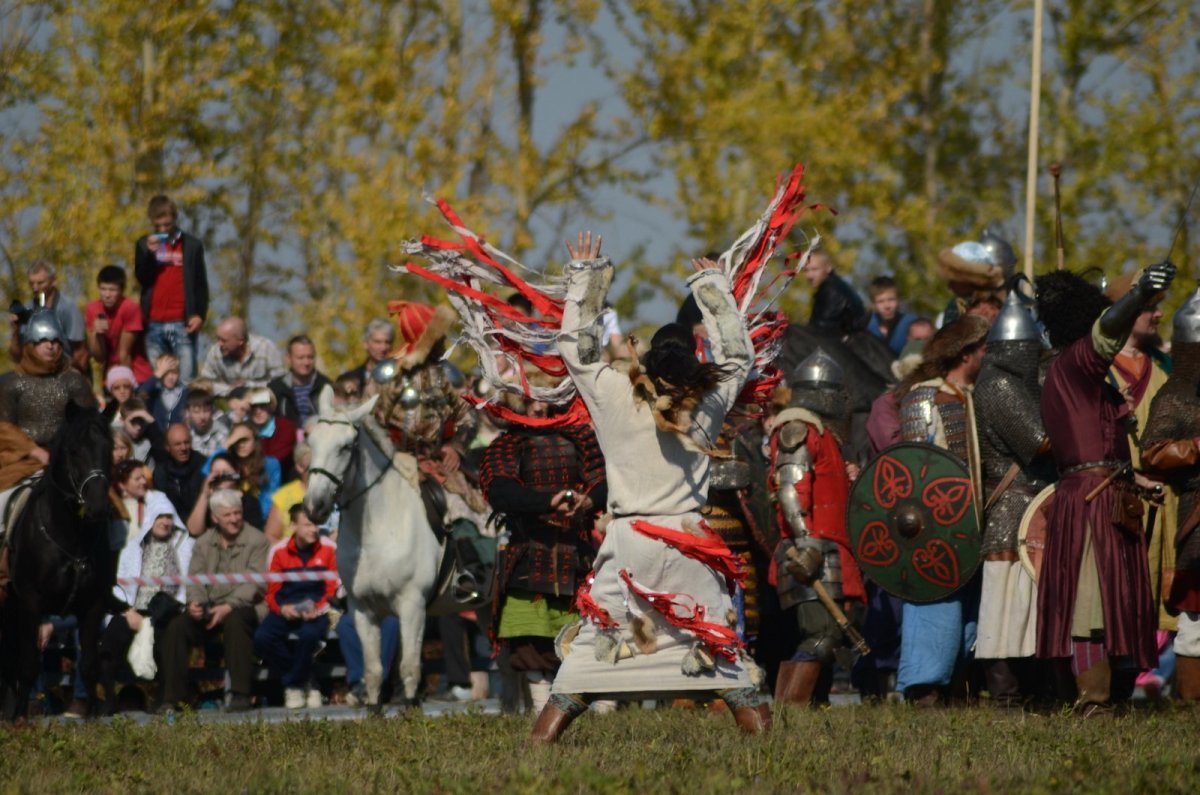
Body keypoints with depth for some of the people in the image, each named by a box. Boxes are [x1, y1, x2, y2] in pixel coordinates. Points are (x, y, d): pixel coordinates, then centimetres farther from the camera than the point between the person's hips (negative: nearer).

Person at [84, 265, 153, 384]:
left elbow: (124, 353, -14)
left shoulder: (130, 308, -17)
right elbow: (99, 357, -4)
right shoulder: (92, 310, -4)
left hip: (137, 378, -4)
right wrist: (96, 334, -20)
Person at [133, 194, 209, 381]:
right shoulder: (144, 244, 12)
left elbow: (201, 285, 7)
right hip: (154, 324, 2)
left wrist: (199, 315, -5)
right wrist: (150, 254, -13)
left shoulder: (192, 245, 7)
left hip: (182, 324, -2)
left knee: (186, 380, -7)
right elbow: (141, 278, 1)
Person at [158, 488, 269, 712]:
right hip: (209, 607, 4)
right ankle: (172, 696, -17)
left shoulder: (256, 540, 1)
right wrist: (194, 602, -16)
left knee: (234, 621, -38)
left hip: (243, 607, -4)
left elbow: (254, 582, -10)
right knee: (177, 626, -21)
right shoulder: (204, 543, 16)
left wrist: (229, 606, -24)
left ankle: (240, 694, -37)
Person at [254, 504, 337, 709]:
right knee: (262, 637, -28)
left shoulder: (328, 548, 1)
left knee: (309, 635, -37)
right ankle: (305, 683, -10)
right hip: (286, 611, 2)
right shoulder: (279, 551, 5)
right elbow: (272, 592, 8)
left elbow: (333, 589, 1)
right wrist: (282, 608, -15)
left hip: (315, 610, -2)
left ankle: (294, 684, -10)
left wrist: (317, 608, -18)